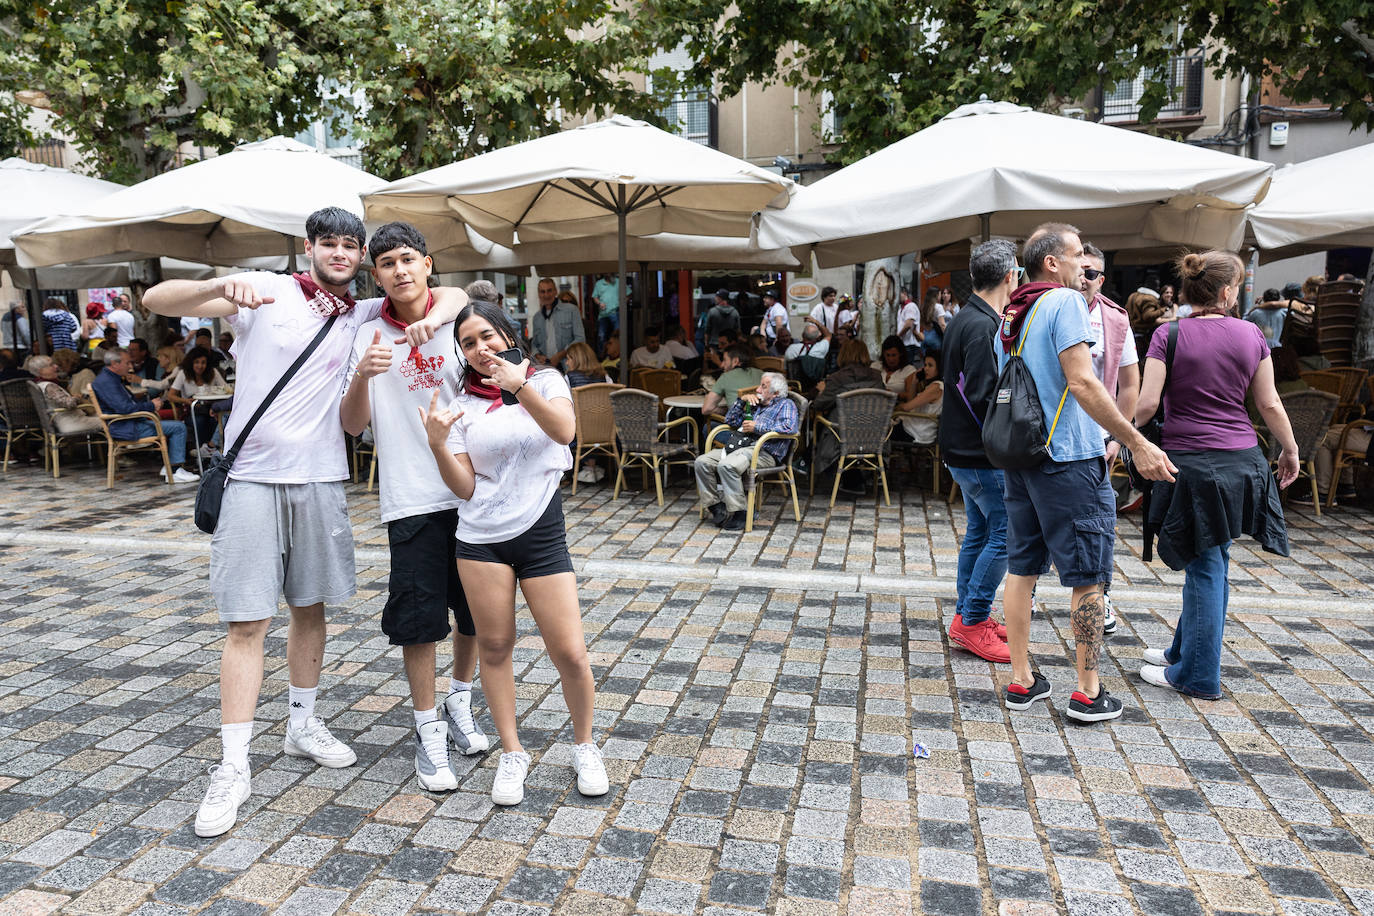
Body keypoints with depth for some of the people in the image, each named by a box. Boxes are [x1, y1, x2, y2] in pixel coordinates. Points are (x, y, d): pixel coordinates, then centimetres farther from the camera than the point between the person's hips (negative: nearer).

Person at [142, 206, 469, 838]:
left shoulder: (363, 316, 10)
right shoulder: (267, 292, -1)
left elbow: (454, 294, 12)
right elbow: (157, 301, -9)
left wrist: (432, 317, -12)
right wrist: (223, 285, -29)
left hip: (321, 479, 4)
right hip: (253, 478, -4)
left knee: (311, 608, 15)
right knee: (248, 622, -3)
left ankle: (302, 725, 33)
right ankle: (233, 768, 6)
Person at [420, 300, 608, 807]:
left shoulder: (545, 381, 3)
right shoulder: (464, 404, 6)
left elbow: (564, 430, -19)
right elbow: (464, 487, 0)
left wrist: (520, 387, -32)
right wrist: (437, 443, -16)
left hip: (541, 535, -1)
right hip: (481, 539, 2)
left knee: (570, 654, -2)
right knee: (494, 647, 6)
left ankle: (584, 746, 22)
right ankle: (512, 754, 25)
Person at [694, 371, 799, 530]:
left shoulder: (786, 404, 9)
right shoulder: (755, 404, 30)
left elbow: (789, 427, -12)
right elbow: (731, 421, 30)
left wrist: (757, 427, -9)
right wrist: (741, 400, 16)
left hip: (765, 452, -8)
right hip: (739, 446, 8)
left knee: (726, 466, -35)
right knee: (702, 462, -12)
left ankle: (739, 513, -25)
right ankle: (716, 506, -9)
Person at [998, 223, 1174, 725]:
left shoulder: (1010, 314, 12)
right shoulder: (1065, 302, -12)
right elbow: (1082, 383, -21)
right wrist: (1138, 444, -19)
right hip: (1069, 458, -8)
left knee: (1022, 568, 11)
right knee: (1088, 577, 3)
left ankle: (1021, 681, 19)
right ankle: (1088, 692, 11)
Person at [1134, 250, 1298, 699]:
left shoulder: (1169, 335, -8)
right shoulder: (1251, 335, 2)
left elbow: (1147, 402, -14)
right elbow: (1270, 404, 6)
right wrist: (1290, 450, 19)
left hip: (1189, 460, -4)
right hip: (1240, 460, 4)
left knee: (1205, 565, 3)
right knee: (1210, 561, 16)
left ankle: (1198, 675, 11)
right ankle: (1184, 649, 31)